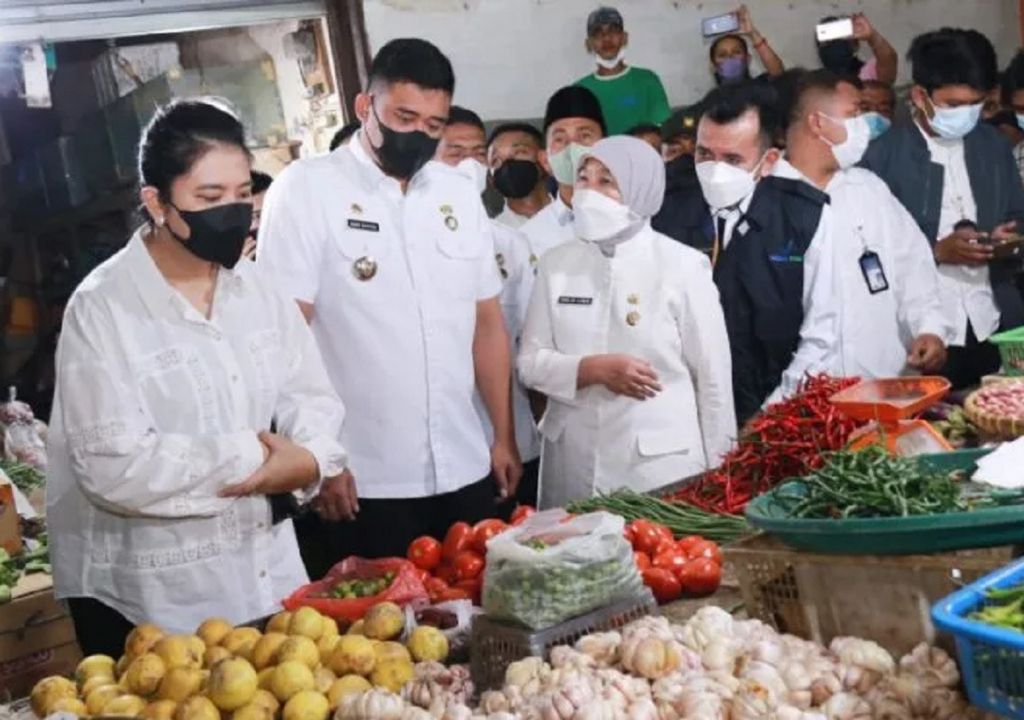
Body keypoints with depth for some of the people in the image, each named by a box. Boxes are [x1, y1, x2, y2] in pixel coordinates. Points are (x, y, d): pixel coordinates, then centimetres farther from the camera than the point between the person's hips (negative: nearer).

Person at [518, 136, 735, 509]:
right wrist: (594, 368, -15)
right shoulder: (557, 263, 4)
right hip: (573, 464, 3)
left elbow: (714, 378, -1)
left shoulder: (682, 265, -4)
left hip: (663, 464, -2)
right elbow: (530, 361, 3)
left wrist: (717, 473, 2)